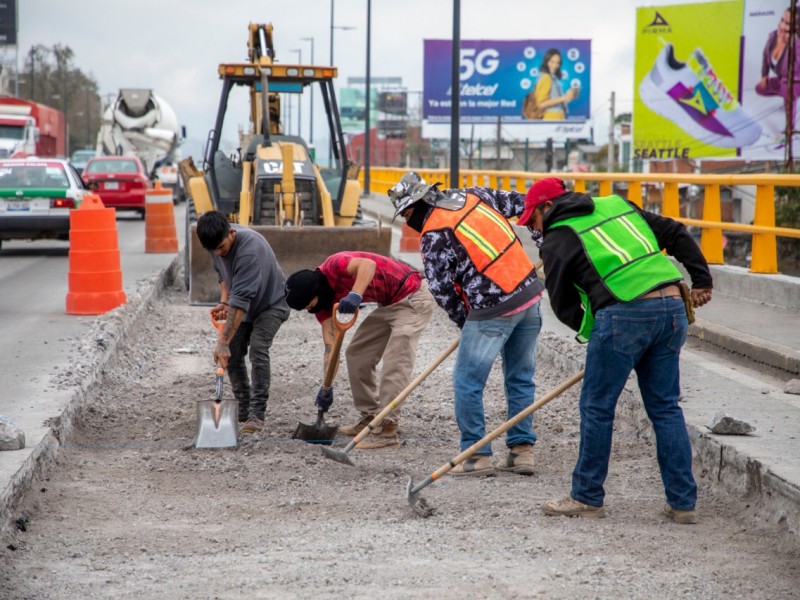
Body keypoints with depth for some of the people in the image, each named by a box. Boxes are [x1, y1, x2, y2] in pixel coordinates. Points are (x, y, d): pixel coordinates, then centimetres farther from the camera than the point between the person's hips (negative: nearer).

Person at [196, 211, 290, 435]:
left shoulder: (249, 249, -39)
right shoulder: (217, 241, -14)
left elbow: (240, 301, -43)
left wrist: (223, 341, -44)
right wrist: (223, 301, -8)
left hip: (271, 303, -8)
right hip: (246, 306, 8)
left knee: (258, 349, -24)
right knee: (232, 355, 1)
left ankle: (257, 414, -21)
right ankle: (243, 409, 17)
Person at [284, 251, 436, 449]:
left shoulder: (334, 266, -22)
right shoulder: (322, 298, 3)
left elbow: (368, 264, -42)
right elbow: (330, 346, 2)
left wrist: (355, 295, -55)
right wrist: (326, 387, -3)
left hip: (412, 299, -10)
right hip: (389, 304, 10)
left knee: (395, 363, -16)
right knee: (356, 353, 14)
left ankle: (387, 430, -17)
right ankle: (370, 417, 20)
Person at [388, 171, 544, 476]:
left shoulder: (434, 235, -9)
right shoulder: (474, 196, 10)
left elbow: (441, 289, -6)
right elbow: (519, 202, 20)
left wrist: (463, 321, 9)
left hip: (494, 311, -8)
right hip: (530, 293, 8)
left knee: (467, 382, 4)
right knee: (521, 378, 16)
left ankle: (477, 456, 6)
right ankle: (522, 450, 19)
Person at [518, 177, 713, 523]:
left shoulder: (557, 240, 6)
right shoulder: (617, 206, 23)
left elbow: (563, 303, 9)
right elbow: (676, 235, 22)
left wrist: (590, 331, 21)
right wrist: (701, 280, 24)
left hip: (624, 313, -7)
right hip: (673, 306, 7)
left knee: (597, 408, 6)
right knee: (666, 407, 13)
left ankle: (587, 498, 13)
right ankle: (683, 503, 13)